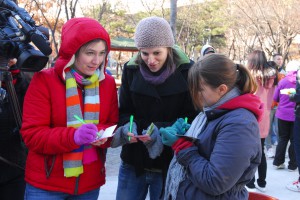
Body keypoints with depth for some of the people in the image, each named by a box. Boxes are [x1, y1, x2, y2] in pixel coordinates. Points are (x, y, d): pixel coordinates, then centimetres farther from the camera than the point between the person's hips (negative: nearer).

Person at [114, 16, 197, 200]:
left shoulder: (187, 72, -9)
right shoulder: (131, 69, 0)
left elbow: (194, 118, -9)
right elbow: (124, 112, 4)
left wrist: (163, 130, -25)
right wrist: (128, 127, -18)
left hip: (170, 164, -2)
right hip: (133, 162, 2)